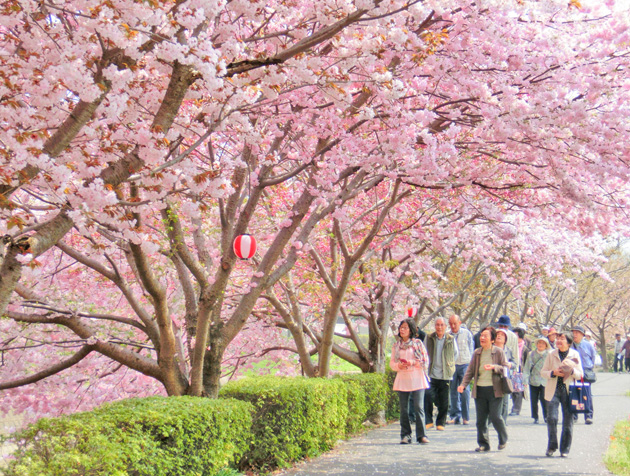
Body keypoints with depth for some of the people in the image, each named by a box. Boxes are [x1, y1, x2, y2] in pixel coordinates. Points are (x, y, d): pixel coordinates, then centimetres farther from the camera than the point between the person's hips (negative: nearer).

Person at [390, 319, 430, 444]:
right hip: (402, 379, 3)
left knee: (418, 407, -7)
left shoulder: (418, 343, 3)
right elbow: (392, 363, 13)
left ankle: (421, 435, -2)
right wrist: (398, 365, -8)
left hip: (417, 379, -3)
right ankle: (405, 435, 10)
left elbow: (425, 361, 2)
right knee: (404, 409, 3)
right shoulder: (396, 345, 12)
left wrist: (413, 363, -13)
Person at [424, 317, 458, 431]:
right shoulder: (429, 338, 3)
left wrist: (449, 364, 13)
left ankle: (440, 423, 17)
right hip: (431, 374, 0)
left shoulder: (451, 340, 2)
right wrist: (427, 365, 10)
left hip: (445, 375, 0)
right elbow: (424, 354, 16)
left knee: (443, 401, 4)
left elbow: (455, 354, 19)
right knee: (428, 397, -12)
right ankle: (428, 421, 2)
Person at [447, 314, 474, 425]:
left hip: (464, 365, -2)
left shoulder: (467, 333, 3)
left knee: (464, 390, -4)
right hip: (451, 365, 2)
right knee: (453, 391, 3)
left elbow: (471, 349, 8)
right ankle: (455, 416, 10)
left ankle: (465, 417, 3)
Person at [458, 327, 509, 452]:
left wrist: (493, 367, -20)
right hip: (479, 389, 4)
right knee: (481, 419, 5)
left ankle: (503, 439, 20)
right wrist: (463, 384, -3)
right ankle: (483, 444, 16)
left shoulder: (498, 352, -1)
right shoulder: (477, 353, 10)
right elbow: (470, 370, 10)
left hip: (494, 389, -4)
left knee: (495, 417, -5)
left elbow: (505, 368, -2)